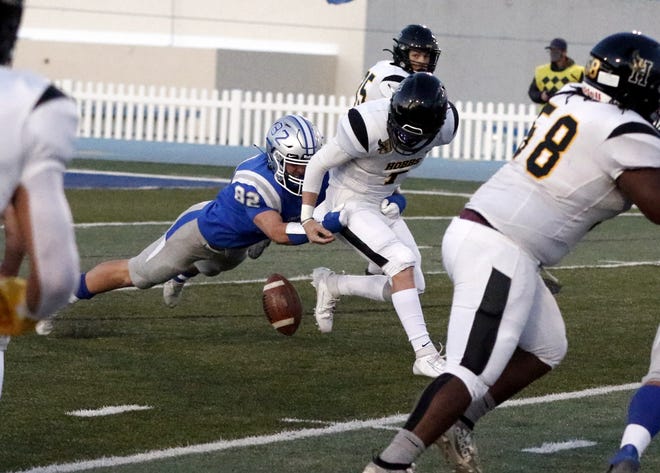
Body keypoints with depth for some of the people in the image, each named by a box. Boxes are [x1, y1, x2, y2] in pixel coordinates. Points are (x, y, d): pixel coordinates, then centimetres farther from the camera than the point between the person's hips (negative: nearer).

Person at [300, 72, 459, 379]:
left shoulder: (446, 125, -17)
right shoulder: (368, 125, -33)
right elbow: (318, 165, -17)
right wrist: (307, 219, -12)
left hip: (385, 204, 7)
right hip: (350, 204, -7)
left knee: (411, 285, 5)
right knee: (403, 262, -24)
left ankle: (331, 286, 26)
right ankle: (424, 354, -22)